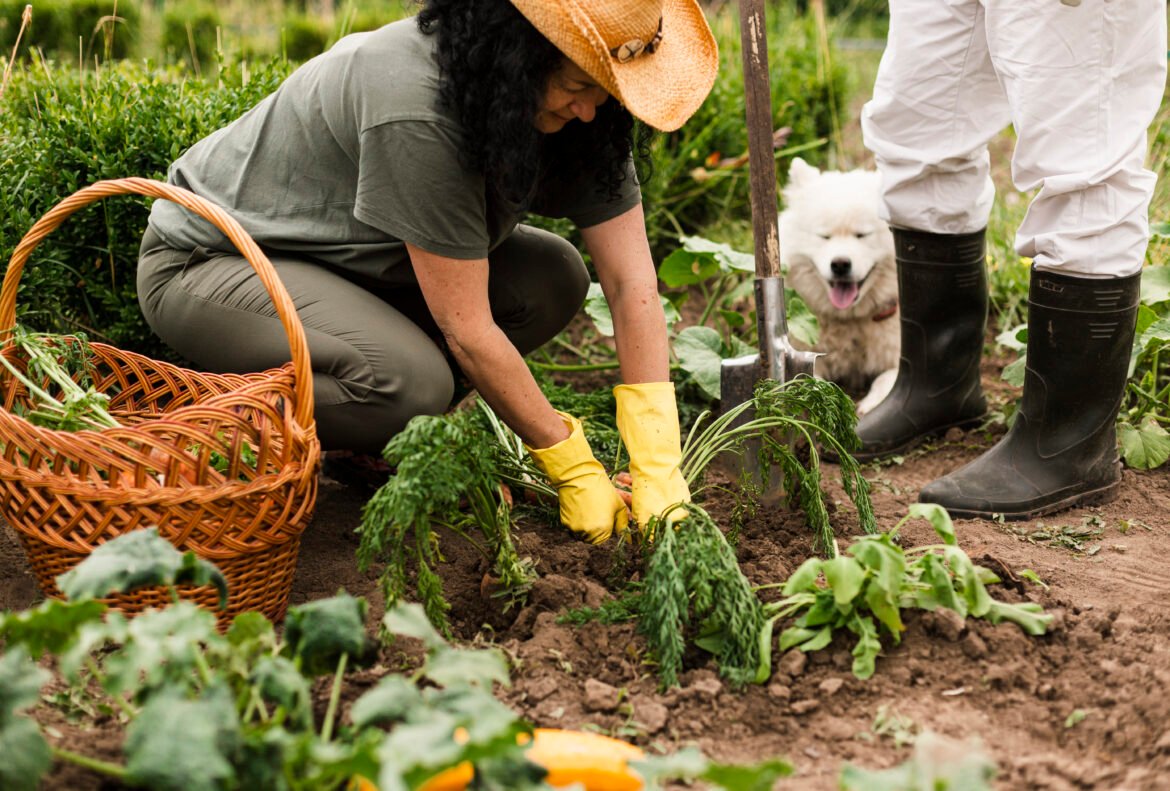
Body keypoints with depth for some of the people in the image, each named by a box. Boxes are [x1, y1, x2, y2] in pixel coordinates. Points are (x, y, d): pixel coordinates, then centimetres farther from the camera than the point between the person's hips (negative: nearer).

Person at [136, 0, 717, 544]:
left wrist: (658, 469, -19)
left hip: (345, 257, 8)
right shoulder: (414, 110, -33)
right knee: (415, 383, -33)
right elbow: (466, 329, -29)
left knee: (552, 279, -10)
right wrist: (573, 467, -21)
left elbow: (634, 282, -13)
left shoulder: (574, 112, -12)